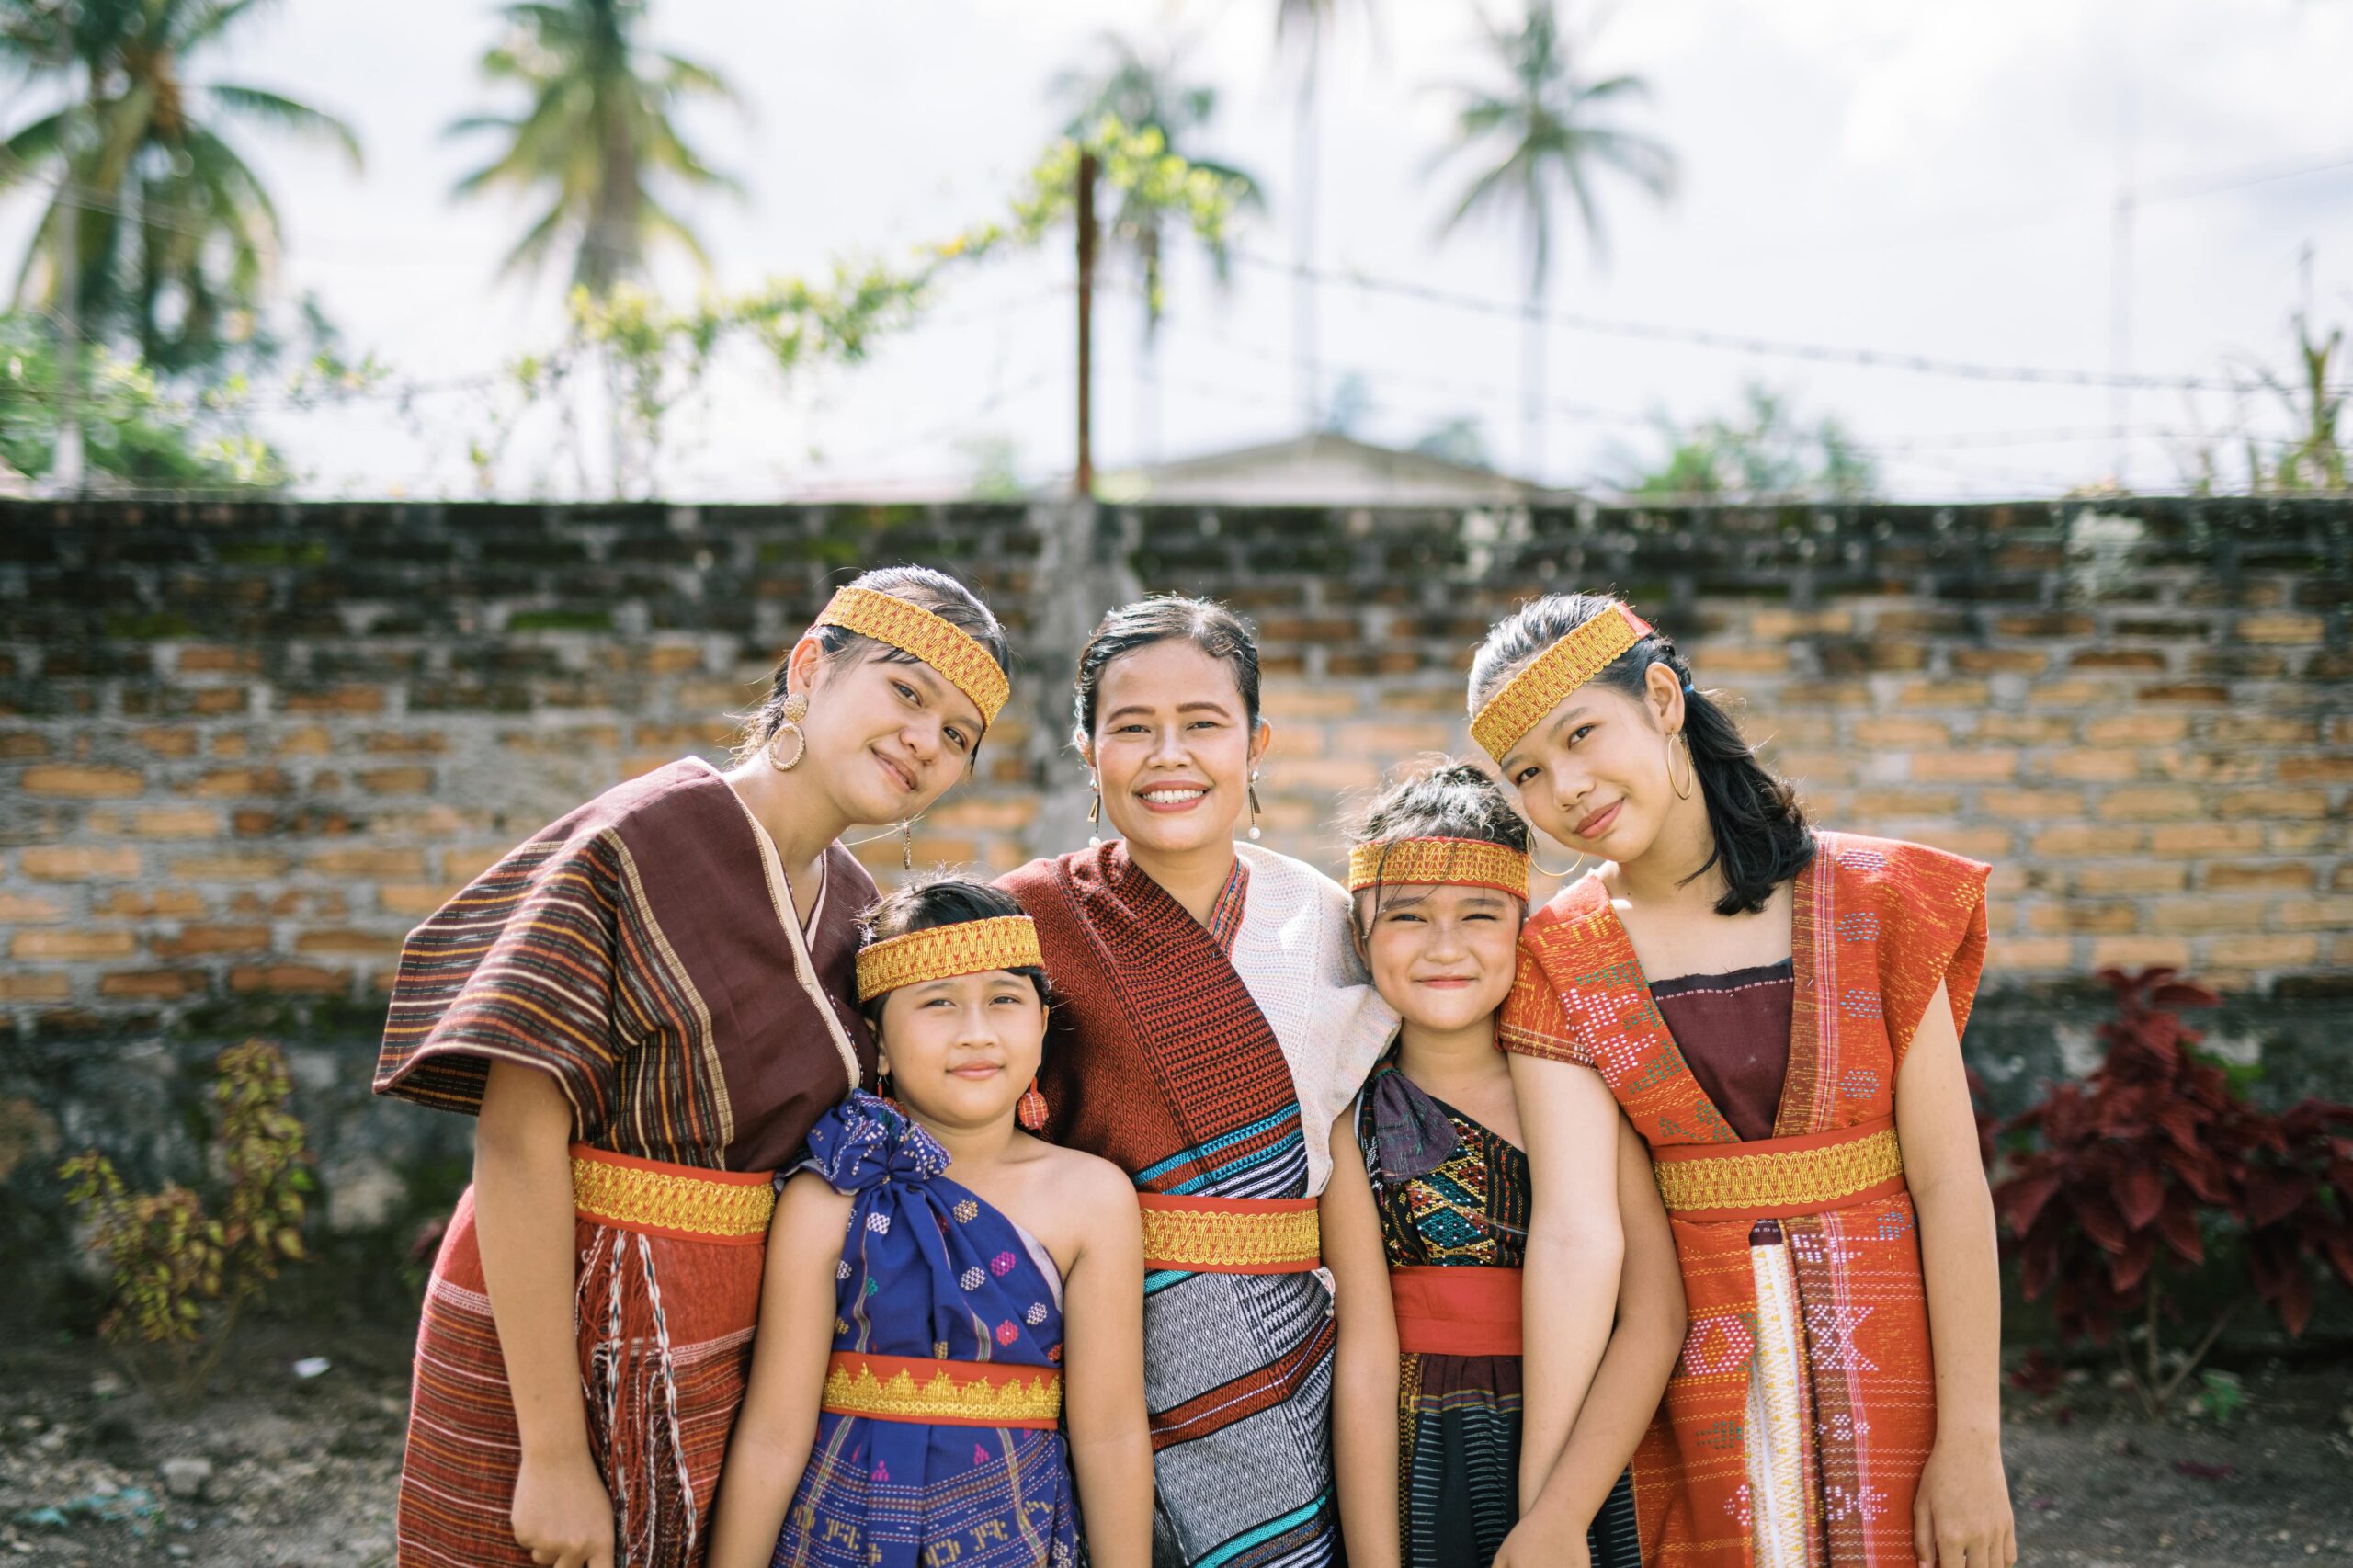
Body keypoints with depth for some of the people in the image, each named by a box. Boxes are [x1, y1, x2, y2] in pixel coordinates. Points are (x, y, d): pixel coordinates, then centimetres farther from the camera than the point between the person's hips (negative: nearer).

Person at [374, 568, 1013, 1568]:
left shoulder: (850, 904, 7)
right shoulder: (636, 846, -14)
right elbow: (517, 1144, -20)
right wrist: (554, 1455, -22)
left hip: (740, 1360, 7)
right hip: (560, 1343, -6)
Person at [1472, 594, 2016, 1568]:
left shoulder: (1873, 902, -4)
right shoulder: (1555, 965, -2)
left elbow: (1950, 1183, -7)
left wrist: (1972, 1444, -12)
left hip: (1884, 1360, 0)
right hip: (1684, 1378, 0)